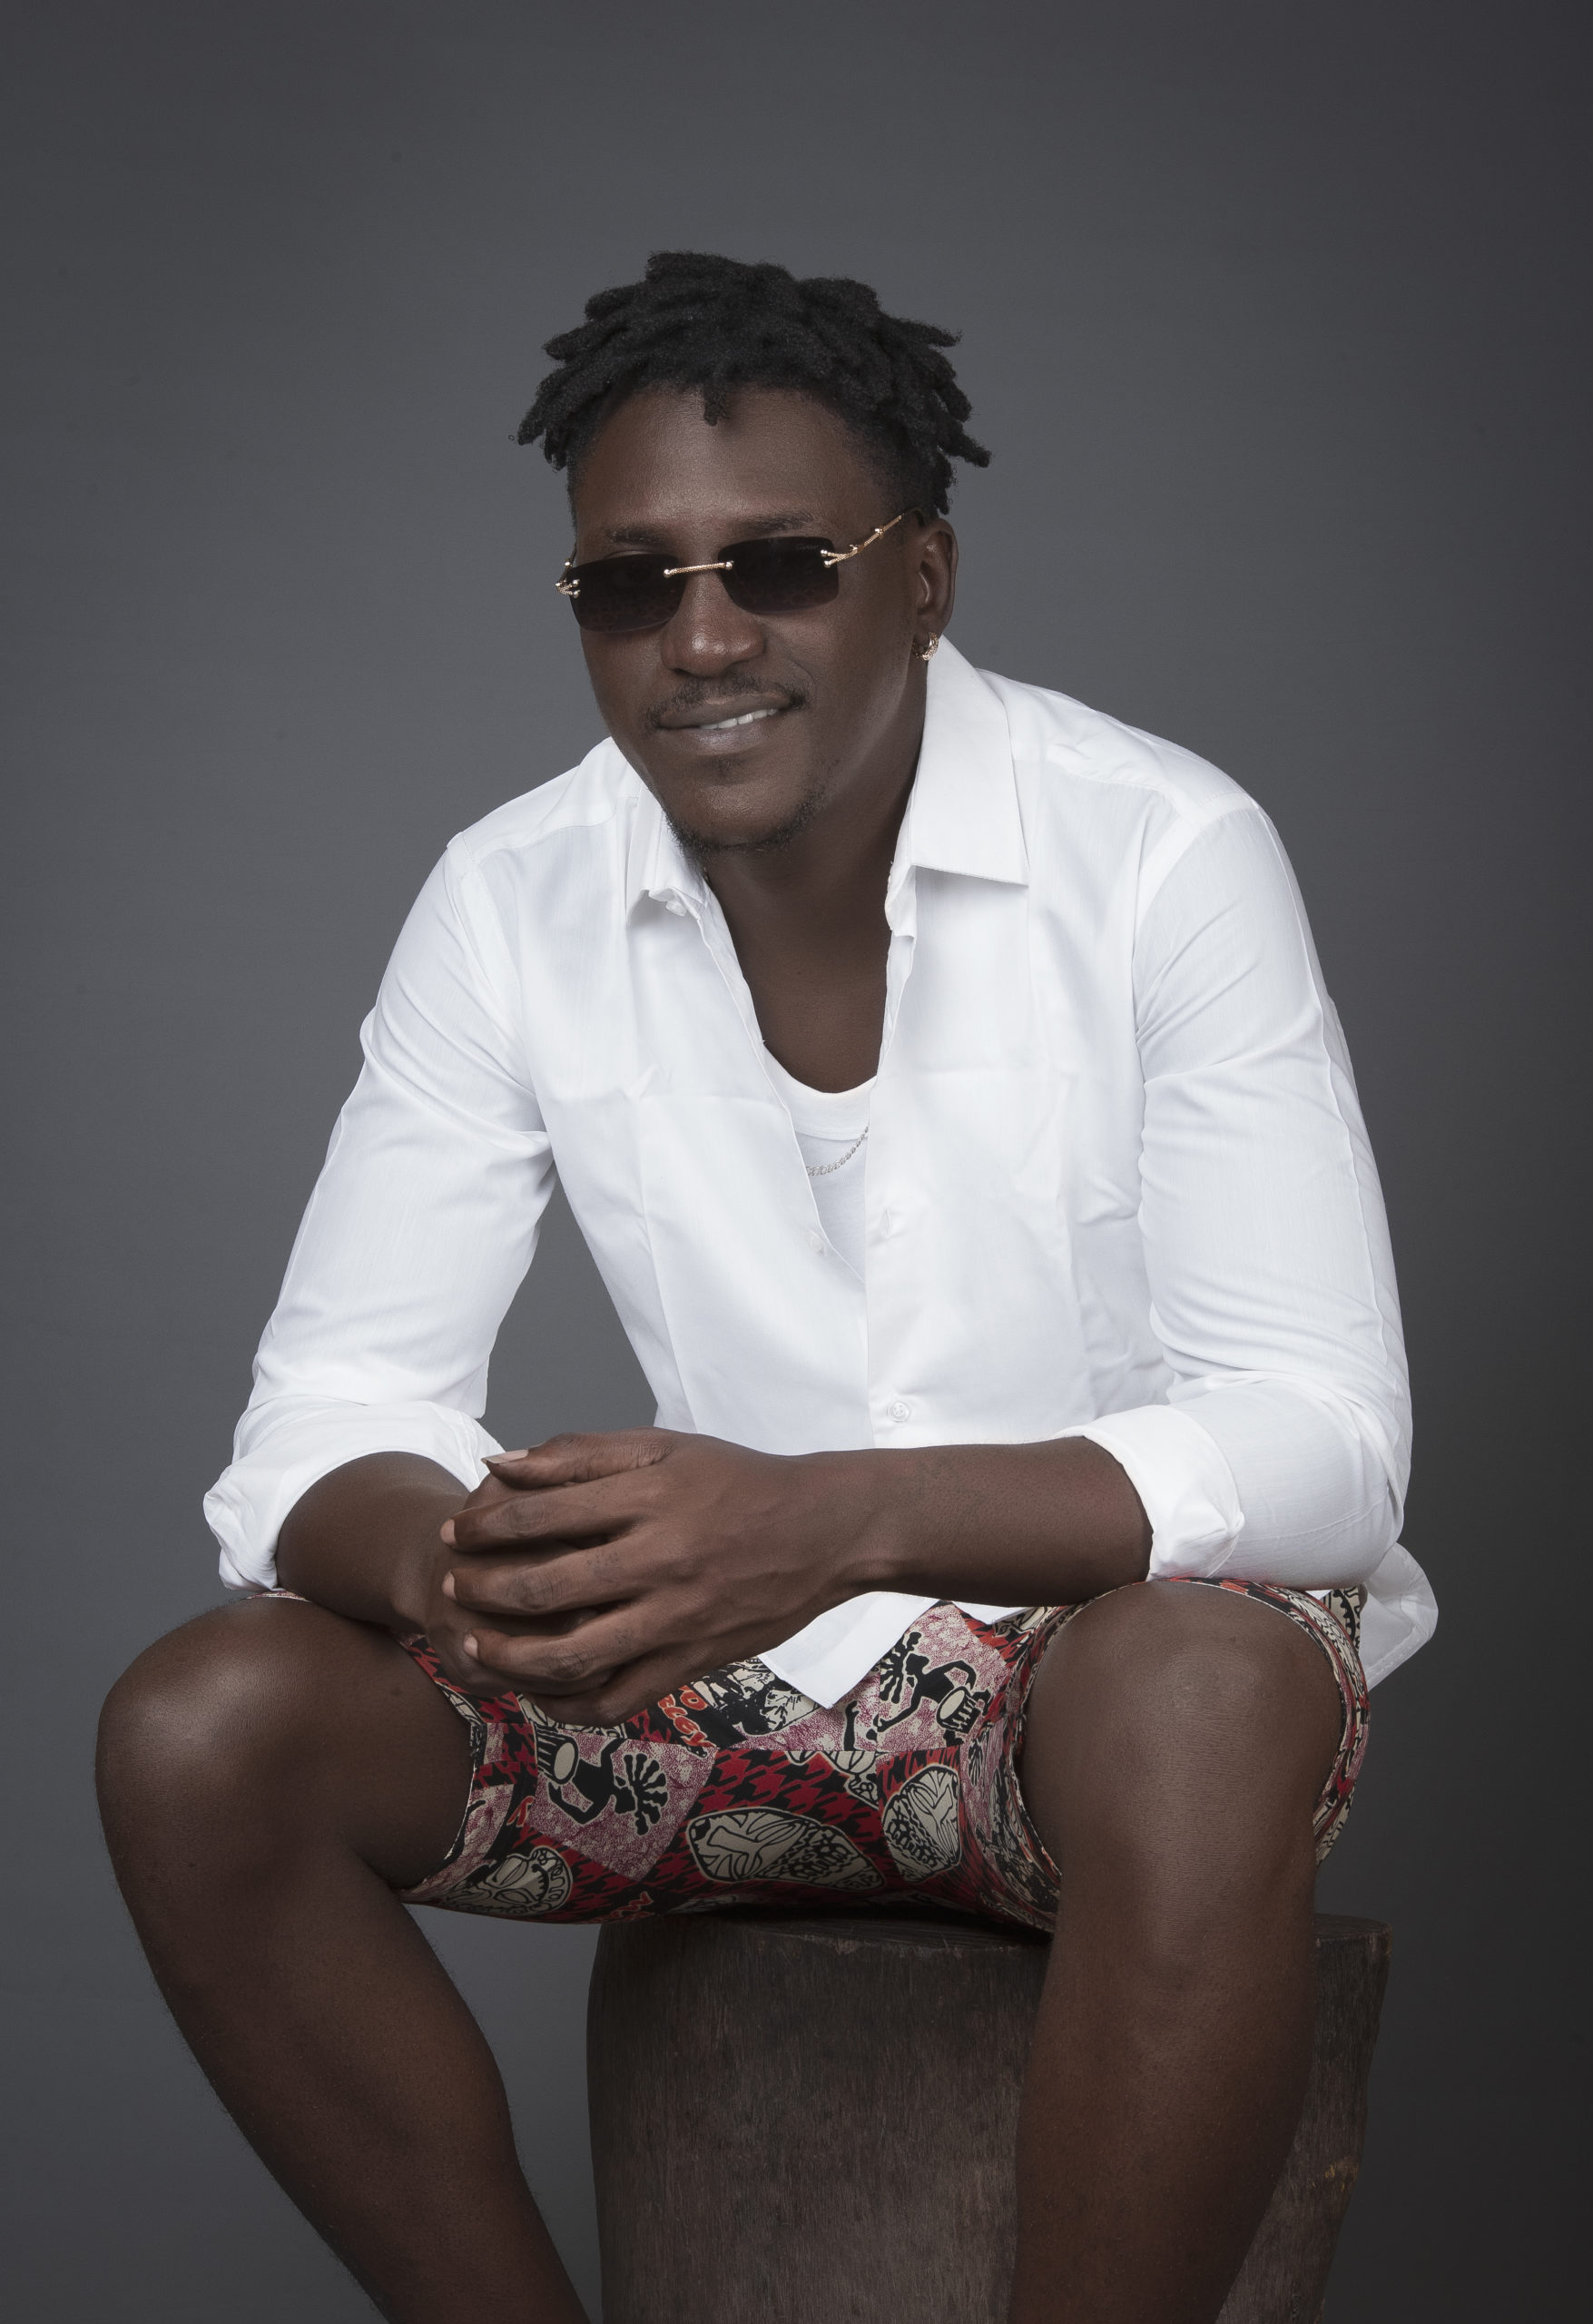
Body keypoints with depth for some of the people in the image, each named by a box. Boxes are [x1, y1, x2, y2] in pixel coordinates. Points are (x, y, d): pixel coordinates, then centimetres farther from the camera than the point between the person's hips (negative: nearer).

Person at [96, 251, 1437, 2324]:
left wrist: (832, 1519, -38)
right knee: (201, 1733, -18)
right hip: (742, 1664, 4)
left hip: (1125, 1631, -4)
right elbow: (326, 1419, -6)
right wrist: (462, 1561, -33)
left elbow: (1322, 1439, -21)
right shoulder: (516, 905, -4)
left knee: (1195, 1691, -39)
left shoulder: (1163, 852, -16)